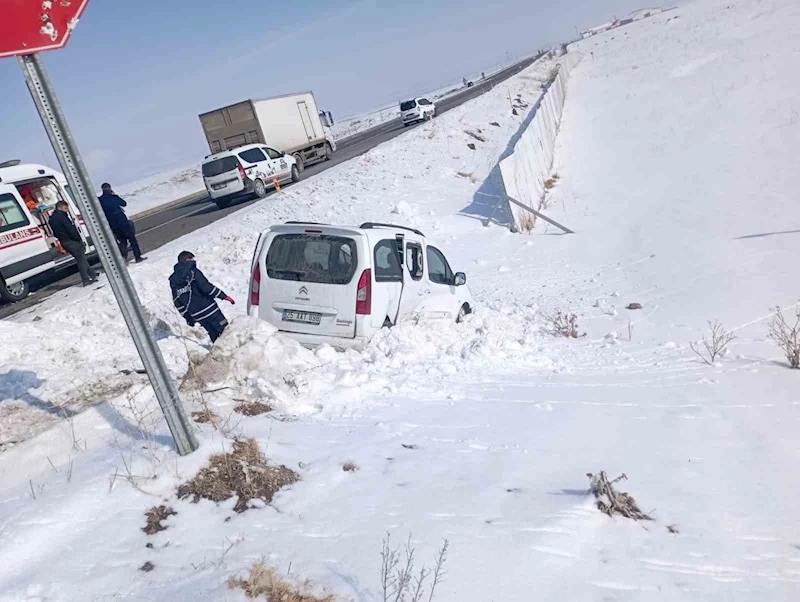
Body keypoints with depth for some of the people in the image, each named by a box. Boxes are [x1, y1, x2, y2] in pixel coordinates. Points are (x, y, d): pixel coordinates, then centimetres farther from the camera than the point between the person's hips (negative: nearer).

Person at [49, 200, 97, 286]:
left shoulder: (51, 218, 18)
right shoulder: (61, 215, -11)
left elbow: (55, 233, 21)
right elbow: (70, 228, -17)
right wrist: (78, 239, -12)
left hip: (63, 242, 9)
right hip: (71, 240, -9)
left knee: (81, 259, 14)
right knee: (81, 259, -5)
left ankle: (92, 276, 18)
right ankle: (86, 280, -7)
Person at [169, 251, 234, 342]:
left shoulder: (173, 280, 11)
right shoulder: (193, 272, -8)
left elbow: (177, 302, 12)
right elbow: (207, 287, -16)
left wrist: (188, 318, 19)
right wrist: (224, 296, -10)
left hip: (196, 314, 6)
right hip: (208, 308, -6)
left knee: (214, 335, 14)